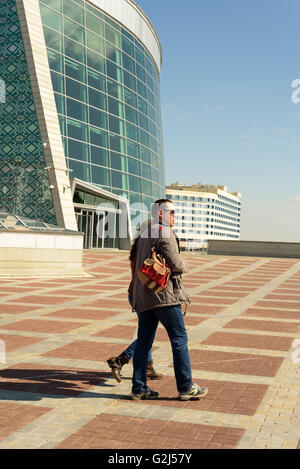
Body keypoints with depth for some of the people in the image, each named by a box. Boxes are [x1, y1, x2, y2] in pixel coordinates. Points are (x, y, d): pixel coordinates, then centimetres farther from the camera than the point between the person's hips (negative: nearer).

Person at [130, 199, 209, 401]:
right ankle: (186, 388, 6)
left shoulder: (145, 233, 18)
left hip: (143, 296, 9)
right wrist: (185, 265, 5)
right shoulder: (165, 233, -10)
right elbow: (175, 263, -18)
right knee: (179, 339, 0)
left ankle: (139, 388, 12)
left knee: (144, 341, 9)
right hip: (164, 293, -8)